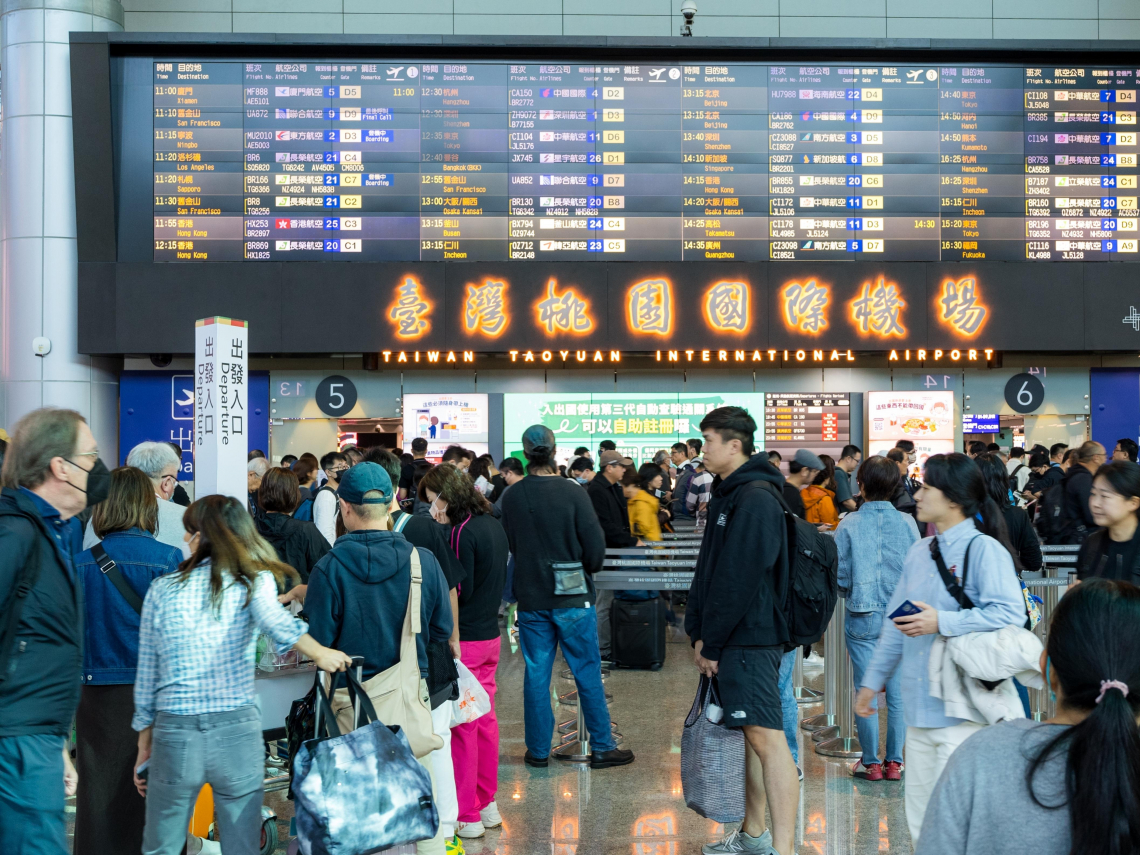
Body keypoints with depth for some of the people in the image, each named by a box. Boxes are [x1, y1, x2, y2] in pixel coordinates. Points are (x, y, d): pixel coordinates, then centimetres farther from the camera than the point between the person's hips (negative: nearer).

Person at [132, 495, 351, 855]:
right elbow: (273, 620, -23)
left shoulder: (162, 589, 6)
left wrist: (144, 744, 18)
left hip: (174, 732, 1)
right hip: (237, 731, -1)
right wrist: (319, 654, -10)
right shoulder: (253, 581, 1)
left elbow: (146, 676, 10)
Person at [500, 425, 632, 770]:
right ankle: (602, 747, 13)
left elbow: (510, 546, 7)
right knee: (588, 673, 7)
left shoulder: (511, 497, -3)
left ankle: (538, 751, 16)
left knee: (536, 675, 10)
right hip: (572, 598, -2)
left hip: (531, 599, 3)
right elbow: (596, 546, -10)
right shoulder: (572, 493, -12)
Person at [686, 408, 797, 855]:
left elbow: (740, 581, -20)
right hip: (732, 639, 10)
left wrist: (711, 642, -15)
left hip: (751, 637, -10)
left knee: (766, 737, -11)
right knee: (751, 735, 16)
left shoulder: (756, 499, -15)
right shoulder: (727, 495, 16)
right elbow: (708, 570, 16)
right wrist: (699, 632, 7)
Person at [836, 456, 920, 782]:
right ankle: (894, 761, 14)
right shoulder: (907, 523, -4)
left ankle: (871, 762, 12)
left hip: (862, 618, -1)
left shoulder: (849, 525, -7)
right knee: (898, 691, 9)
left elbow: (838, 576, -4)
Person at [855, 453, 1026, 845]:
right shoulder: (918, 553, 14)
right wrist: (873, 680, 20)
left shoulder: (984, 549, -9)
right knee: (921, 823, 14)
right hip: (920, 708, 8)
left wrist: (942, 622, -22)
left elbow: (1011, 613, -23)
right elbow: (895, 623, 20)